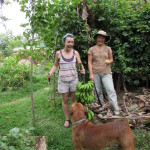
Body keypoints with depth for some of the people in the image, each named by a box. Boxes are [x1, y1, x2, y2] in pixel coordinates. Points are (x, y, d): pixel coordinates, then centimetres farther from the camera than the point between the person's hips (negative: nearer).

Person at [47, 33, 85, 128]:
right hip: (63, 80, 0)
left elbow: (80, 64, 1)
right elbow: (55, 65, 7)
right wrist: (50, 73, -9)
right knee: (65, 100, 9)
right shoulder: (58, 53, -4)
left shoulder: (75, 53, -2)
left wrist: (82, 69, -21)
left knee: (75, 99, 8)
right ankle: (67, 119, 23)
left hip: (74, 79, 1)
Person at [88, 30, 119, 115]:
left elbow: (111, 59, 16)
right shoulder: (91, 49, 5)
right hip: (95, 73, 0)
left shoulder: (108, 48, 8)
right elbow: (89, 62, 2)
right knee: (98, 91, 6)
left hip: (106, 73, 0)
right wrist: (91, 74, -6)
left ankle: (116, 111, -7)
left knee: (111, 90, -9)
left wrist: (109, 61, -9)